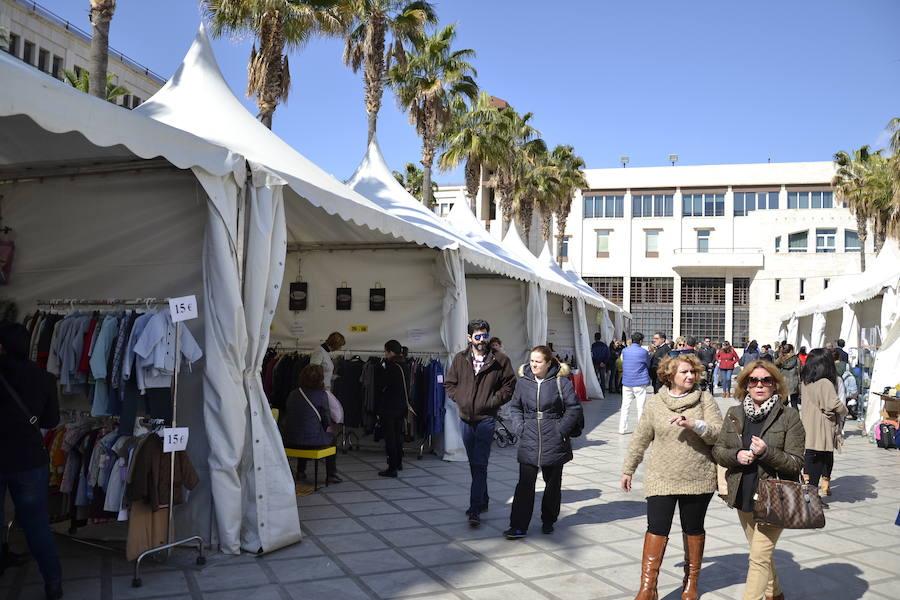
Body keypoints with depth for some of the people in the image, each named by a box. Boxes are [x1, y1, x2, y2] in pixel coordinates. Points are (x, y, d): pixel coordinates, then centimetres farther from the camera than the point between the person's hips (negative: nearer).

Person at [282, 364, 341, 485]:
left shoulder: (293, 394, 5)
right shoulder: (321, 395, -9)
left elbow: (286, 416, 15)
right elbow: (326, 418, -1)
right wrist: (328, 427, 22)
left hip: (291, 441, 5)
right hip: (313, 441, -4)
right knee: (331, 437, 25)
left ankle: (301, 471, 40)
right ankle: (331, 475, 25)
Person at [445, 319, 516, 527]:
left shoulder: (500, 360, -3)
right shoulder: (460, 359, 6)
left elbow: (509, 385, 0)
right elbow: (449, 383, 14)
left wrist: (492, 401, -9)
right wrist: (460, 399, -1)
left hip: (486, 418, -4)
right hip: (465, 418, 5)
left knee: (480, 465, -11)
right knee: (474, 464, 16)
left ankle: (475, 510, -8)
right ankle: (483, 500, 32)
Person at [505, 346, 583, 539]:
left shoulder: (561, 381, -7)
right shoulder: (523, 381, 2)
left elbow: (574, 408, -3)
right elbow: (515, 407, 13)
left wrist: (561, 429, -10)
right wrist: (519, 427, -1)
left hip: (554, 442, -1)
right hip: (529, 441, 1)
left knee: (553, 483, 13)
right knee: (525, 484, -4)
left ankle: (548, 521, 31)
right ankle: (519, 526, -1)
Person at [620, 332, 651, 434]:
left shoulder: (624, 351, 3)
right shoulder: (643, 352, -9)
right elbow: (649, 365, 4)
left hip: (626, 382, 4)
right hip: (640, 383, -4)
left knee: (625, 406, 9)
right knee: (641, 407, 3)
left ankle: (622, 428, 11)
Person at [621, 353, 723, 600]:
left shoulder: (705, 399, -1)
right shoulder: (655, 403, 0)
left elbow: (719, 433, -8)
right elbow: (640, 439, 8)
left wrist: (694, 424, -26)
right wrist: (628, 469, 13)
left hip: (698, 479, 1)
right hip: (661, 479, 0)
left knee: (694, 529, 14)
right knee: (656, 529, -5)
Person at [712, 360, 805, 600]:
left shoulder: (789, 416, -10)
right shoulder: (734, 414, 3)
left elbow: (796, 463, -11)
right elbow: (717, 450, 6)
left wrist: (766, 452, -26)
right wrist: (736, 455, -14)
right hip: (743, 496, 5)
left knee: (759, 557, -8)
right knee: (762, 552, 23)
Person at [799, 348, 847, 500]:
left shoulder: (805, 382, 3)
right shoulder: (825, 383, -19)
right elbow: (835, 405, -19)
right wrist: (845, 411, 3)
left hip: (808, 429, 6)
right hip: (822, 430, -6)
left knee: (809, 459, 14)